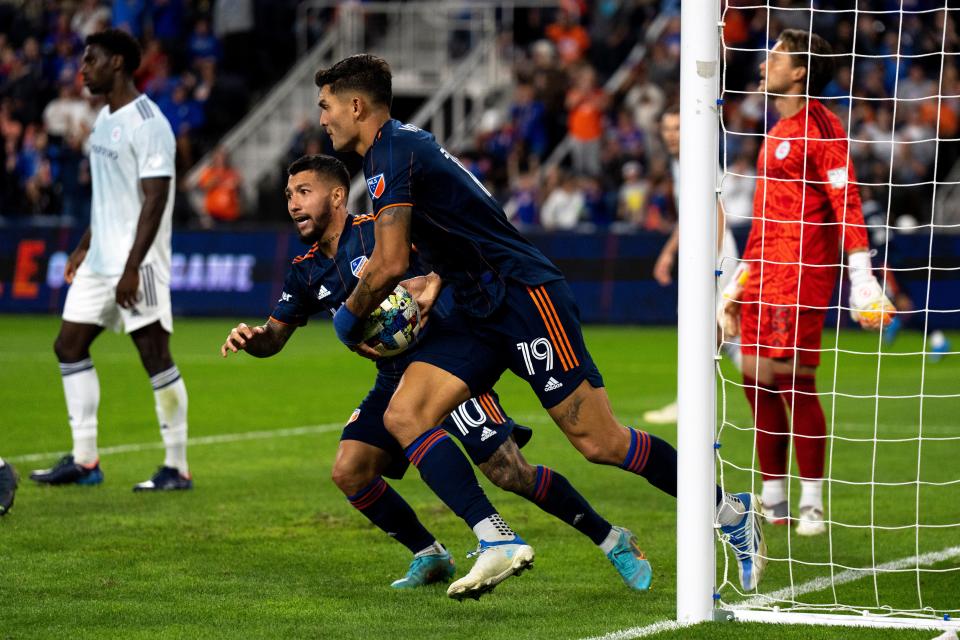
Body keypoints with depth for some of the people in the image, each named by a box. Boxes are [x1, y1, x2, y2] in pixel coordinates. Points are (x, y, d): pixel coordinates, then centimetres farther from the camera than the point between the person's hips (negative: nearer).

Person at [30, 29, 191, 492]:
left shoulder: (147, 124, -15)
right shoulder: (104, 119, 14)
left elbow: (155, 199, -20)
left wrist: (131, 267, -24)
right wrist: (86, 244, 22)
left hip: (137, 262, -10)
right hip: (99, 261, 10)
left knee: (155, 356, -6)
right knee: (69, 345, 7)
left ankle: (178, 467, 1)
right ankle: (84, 460, 11)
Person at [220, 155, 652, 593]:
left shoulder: (377, 231, -12)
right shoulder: (306, 273, 8)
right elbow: (273, 339, 12)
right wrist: (250, 338, -11)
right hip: (395, 381, 7)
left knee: (509, 472, -15)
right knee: (349, 473, -8)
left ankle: (611, 540, -1)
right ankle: (429, 557, 9)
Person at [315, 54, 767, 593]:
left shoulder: (391, 153, -14)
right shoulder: (403, 143, 17)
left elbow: (391, 265, -20)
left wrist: (349, 318, -3)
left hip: (525, 295, -10)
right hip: (482, 314, 10)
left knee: (598, 441, -9)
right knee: (404, 417, -4)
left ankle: (733, 512, 4)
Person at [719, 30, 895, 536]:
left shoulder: (820, 128, -10)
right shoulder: (779, 132, 19)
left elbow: (846, 204, -16)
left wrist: (861, 277, -21)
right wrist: (739, 279, 26)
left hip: (801, 272, -9)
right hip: (764, 272, 9)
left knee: (794, 380, -9)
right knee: (757, 380, 6)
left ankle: (812, 502, -2)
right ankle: (774, 502, 13)